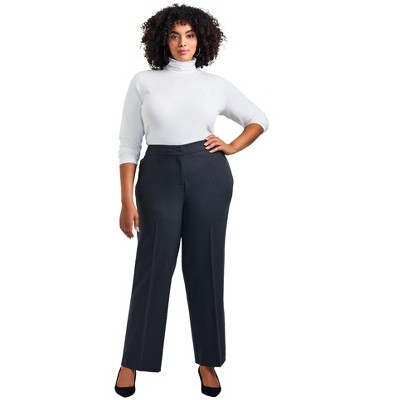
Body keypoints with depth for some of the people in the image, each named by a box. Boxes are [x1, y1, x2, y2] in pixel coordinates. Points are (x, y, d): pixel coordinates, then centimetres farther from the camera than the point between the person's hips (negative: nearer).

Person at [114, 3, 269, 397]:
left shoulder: (216, 84, 8)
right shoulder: (143, 82, 4)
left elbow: (259, 119, 20)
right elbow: (129, 144, 2)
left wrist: (232, 147, 3)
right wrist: (127, 201, -5)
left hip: (209, 174, 1)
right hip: (159, 174, -1)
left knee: (205, 266, 7)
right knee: (153, 266, 1)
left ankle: (207, 361, 20)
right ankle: (132, 361, 18)